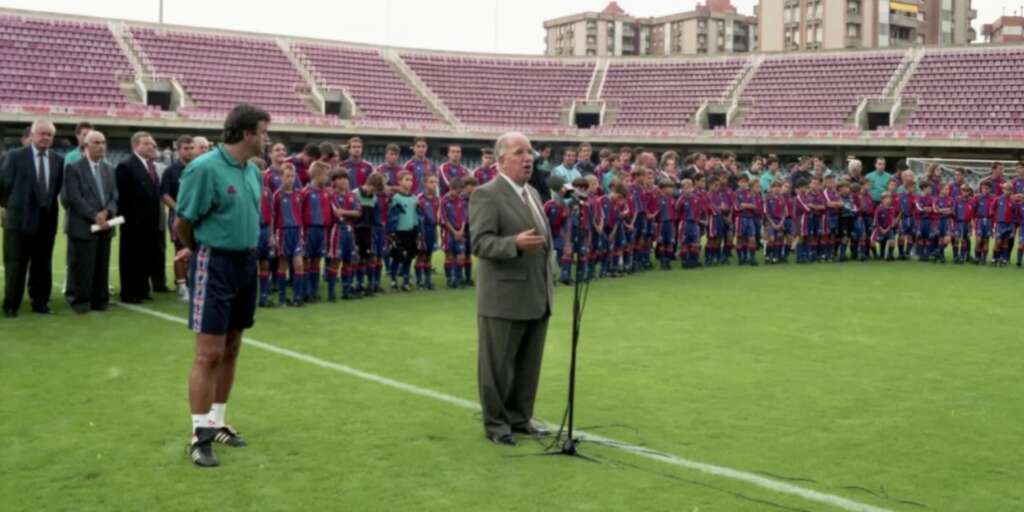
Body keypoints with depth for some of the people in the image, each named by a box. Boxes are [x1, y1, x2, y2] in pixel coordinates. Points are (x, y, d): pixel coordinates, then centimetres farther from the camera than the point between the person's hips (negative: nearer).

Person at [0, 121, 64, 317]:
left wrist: (48, 205, 6)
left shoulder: (58, 160, 5)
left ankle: (40, 303, 19)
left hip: (47, 220, 3)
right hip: (20, 219, -3)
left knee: (43, 266, 9)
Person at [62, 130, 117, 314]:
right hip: (83, 226, -5)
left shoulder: (109, 169, 17)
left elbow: (114, 197, 11)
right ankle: (80, 301, 6)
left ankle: (99, 300, 15)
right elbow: (74, 198, -11)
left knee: (102, 266, 7)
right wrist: (94, 216, -16)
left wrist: (107, 212, -9)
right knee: (81, 267, -3)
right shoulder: (74, 168, -3)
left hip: (105, 225, 5)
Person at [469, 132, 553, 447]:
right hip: (504, 298, -8)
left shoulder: (533, 193, 15)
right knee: (497, 365, 4)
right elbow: (480, 243, -19)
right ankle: (495, 423, 16)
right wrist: (515, 243, -34)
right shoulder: (486, 195, -11)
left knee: (528, 365, 14)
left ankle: (520, 418, 26)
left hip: (537, 298, 8)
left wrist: (547, 285, 19)